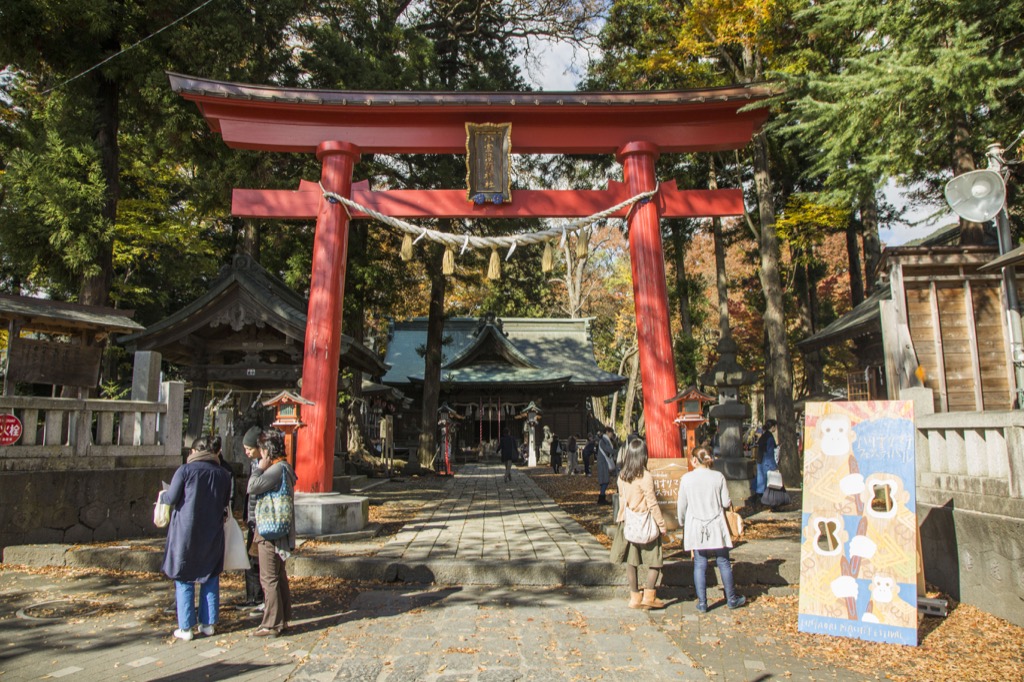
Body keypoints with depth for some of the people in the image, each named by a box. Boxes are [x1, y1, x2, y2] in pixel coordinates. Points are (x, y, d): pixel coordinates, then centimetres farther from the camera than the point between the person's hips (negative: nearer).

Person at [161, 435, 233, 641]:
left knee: (184, 579, 7)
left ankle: (185, 628, 9)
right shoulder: (223, 474, 3)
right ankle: (208, 624, 18)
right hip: (212, 534, 3)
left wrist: (162, 495, 13)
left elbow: (171, 498, -8)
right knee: (210, 578, 13)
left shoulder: (185, 470, -8)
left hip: (186, 532, -3)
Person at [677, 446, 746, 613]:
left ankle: (702, 603, 10)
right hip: (716, 526, 0)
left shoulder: (686, 478, -7)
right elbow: (726, 503, -3)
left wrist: (681, 522, 16)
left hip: (696, 528, 0)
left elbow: (682, 505, 0)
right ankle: (731, 599, 25)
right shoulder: (718, 477, -6)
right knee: (723, 562, 13)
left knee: (700, 564, 6)